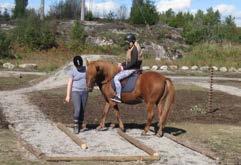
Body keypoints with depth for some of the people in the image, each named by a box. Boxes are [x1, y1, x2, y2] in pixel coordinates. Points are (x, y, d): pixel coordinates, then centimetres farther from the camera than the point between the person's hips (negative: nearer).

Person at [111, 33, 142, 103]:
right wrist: (122, 64, 9)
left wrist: (124, 67, -19)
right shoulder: (131, 48, 16)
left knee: (116, 78, -20)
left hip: (133, 69, -11)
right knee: (117, 74, 25)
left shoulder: (135, 49, -16)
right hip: (130, 68, 11)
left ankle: (118, 96, -19)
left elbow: (133, 62, -23)